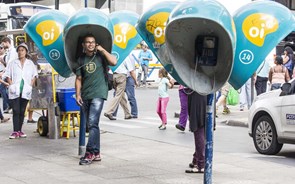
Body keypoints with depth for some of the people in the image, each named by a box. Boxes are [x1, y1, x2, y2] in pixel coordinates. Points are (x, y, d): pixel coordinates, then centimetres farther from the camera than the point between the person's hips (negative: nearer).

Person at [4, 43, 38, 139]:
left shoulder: (30, 64, 10)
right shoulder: (12, 63, 6)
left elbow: (34, 76, 13)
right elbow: (7, 75, 6)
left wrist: (30, 85, -1)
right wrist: (11, 84, -8)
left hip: (25, 91, 2)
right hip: (15, 91, -2)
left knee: (22, 111, 6)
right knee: (16, 111, -9)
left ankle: (19, 130, 13)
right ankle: (15, 131, -10)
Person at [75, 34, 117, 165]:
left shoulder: (100, 56, 4)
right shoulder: (81, 59, 13)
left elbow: (114, 62, -14)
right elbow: (78, 79, 12)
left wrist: (102, 50, -8)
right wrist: (78, 94, 2)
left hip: (98, 94, -5)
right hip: (85, 95, 5)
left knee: (93, 123, -16)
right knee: (92, 124, 8)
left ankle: (90, 152, -18)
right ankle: (96, 153, 14)